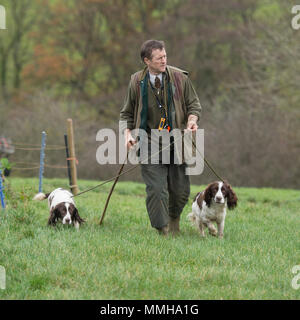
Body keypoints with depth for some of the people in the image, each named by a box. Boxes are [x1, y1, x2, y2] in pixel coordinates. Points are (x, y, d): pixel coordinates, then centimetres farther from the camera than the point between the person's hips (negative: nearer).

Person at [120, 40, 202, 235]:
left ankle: (174, 219, 35)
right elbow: (127, 113, 14)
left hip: (177, 143, 1)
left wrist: (192, 121, -11)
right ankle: (162, 231, -2)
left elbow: (194, 104, 10)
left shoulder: (180, 78, 1)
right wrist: (128, 133, -2)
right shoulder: (137, 82, 2)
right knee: (156, 190, -11)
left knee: (180, 189, 4)